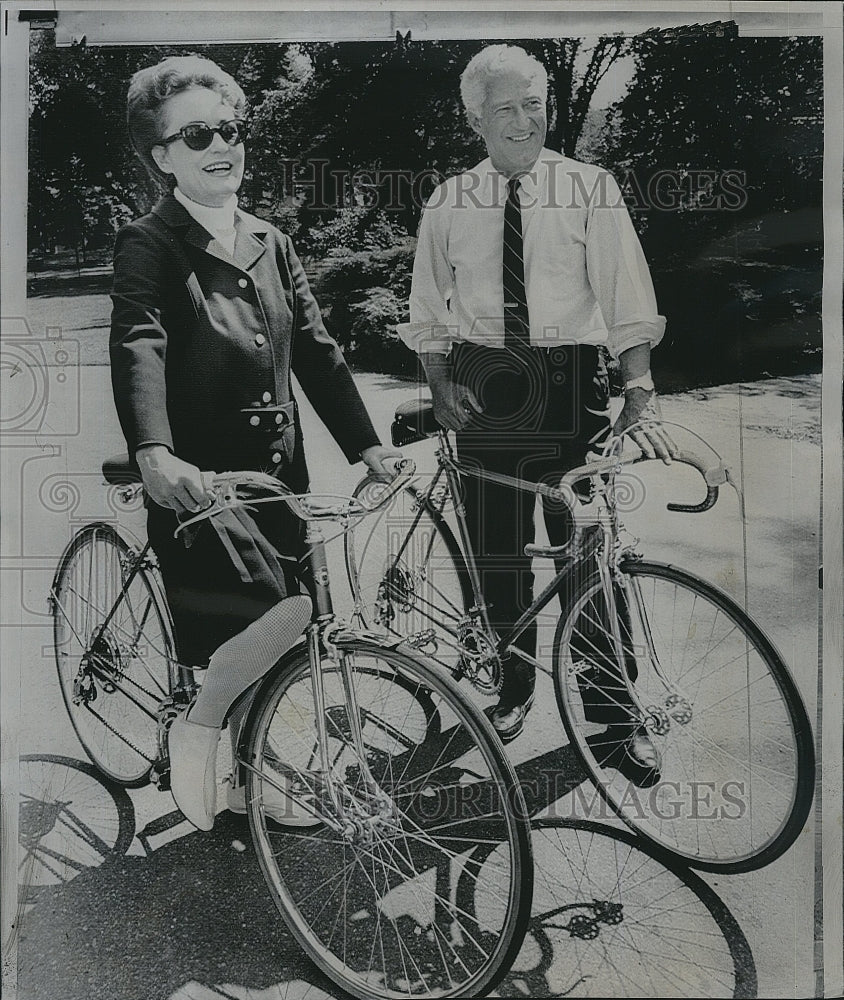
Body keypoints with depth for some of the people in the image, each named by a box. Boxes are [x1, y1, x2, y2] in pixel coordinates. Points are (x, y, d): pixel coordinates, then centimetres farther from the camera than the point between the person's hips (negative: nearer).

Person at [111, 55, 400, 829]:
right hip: (199, 481, -6)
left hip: (279, 474, 6)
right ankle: (194, 734, 13)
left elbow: (315, 349, 10)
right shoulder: (149, 245, -5)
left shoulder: (269, 242, 14)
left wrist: (367, 444, 1)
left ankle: (244, 779, 33)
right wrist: (154, 455, -40)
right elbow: (137, 347, -22)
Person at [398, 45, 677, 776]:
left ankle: (615, 713, 17)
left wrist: (640, 392, -19)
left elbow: (627, 298, -7)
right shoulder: (447, 205, 7)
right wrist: (441, 385, -6)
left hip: (571, 383, -2)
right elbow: (428, 312, 9)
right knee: (496, 550, 9)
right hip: (484, 385, 2)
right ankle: (515, 687, 29)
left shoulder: (591, 188, 0)